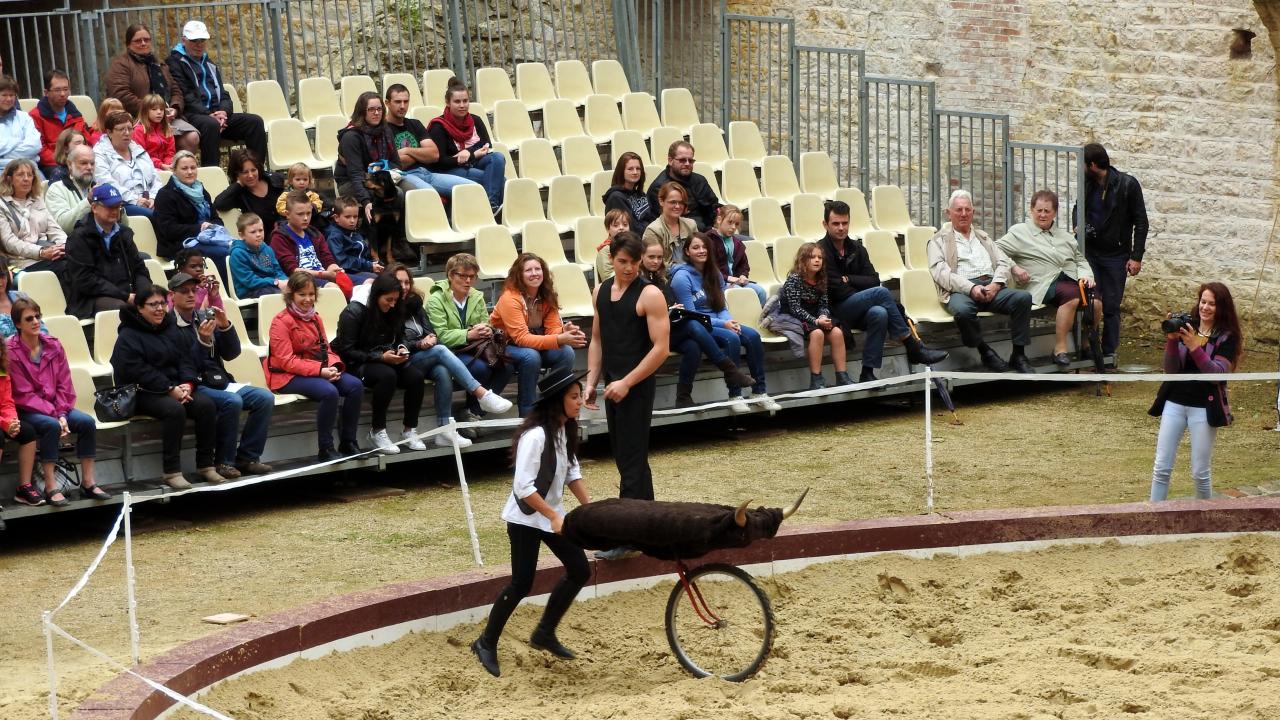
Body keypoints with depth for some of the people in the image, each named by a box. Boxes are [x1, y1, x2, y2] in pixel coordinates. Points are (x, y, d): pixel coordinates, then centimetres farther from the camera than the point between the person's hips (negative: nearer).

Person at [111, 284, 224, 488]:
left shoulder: (172, 329, 15)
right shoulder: (128, 336, -6)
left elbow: (187, 360, 11)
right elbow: (137, 371, -16)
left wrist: (187, 384, -10)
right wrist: (170, 389, -21)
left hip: (175, 388, 6)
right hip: (142, 393, -6)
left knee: (206, 405, -19)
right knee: (174, 409, -34)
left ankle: (205, 466, -13)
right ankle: (171, 472, -29)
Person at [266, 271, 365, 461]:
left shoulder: (315, 318, 14)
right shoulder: (281, 321, -10)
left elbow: (325, 349, 16)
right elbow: (286, 361, -16)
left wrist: (334, 366, -9)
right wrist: (320, 370, -23)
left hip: (320, 371, 8)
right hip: (288, 377, -8)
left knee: (355, 385, -14)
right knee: (329, 392, -33)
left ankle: (347, 443, -4)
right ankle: (325, 450, -22)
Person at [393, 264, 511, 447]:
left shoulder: (414, 302, 18)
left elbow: (429, 330, 14)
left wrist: (431, 338, -10)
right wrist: (419, 344, -21)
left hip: (425, 359, 5)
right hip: (404, 362, -5)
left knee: (442, 372, -30)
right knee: (440, 350, -30)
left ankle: (445, 429, -34)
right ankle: (482, 394, -38)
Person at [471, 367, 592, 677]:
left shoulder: (566, 430, 2)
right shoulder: (536, 435, -25)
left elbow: (573, 474, 13)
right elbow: (523, 487, -26)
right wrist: (554, 516, -26)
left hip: (553, 513, 9)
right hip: (526, 518, -9)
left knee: (580, 571, 6)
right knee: (521, 584, -8)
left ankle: (545, 634, 21)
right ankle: (486, 643, 9)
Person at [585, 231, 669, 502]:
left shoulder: (649, 295, -12)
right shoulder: (600, 292, 9)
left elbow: (661, 348, -16)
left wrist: (627, 383, -18)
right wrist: (591, 381, 6)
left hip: (637, 386, -8)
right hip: (613, 385, 8)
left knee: (631, 459, -8)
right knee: (622, 454, 14)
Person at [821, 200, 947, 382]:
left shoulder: (856, 248, 14)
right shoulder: (821, 251, -7)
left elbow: (874, 280, 5)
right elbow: (837, 291, -13)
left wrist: (848, 279, -9)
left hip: (858, 311, 5)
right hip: (835, 311, -5)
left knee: (879, 313, -31)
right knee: (881, 293, -26)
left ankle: (868, 373, -31)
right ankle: (914, 349, -22)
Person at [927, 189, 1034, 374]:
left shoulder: (983, 237, 30)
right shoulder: (939, 240, 14)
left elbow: (1003, 262, 18)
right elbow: (940, 272, -2)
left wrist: (995, 285, -5)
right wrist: (971, 288, -16)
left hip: (991, 287, 4)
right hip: (961, 290, -4)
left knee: (1023, 297, -24)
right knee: (963, 310, -40)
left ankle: (1018, 355, -17)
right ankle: (985, 352, -16)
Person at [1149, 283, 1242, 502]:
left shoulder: (1227, 337, -3)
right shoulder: (1185, 328, 3)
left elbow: (1218, 373, -15)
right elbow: (1170, 369, -1)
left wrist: (1194, 347, -25)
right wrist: (1172, 341, -17)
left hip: (1205, 407, -3)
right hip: (1175, 403, 3)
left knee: (1200, 472, 3)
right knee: (1161, 468, 1)